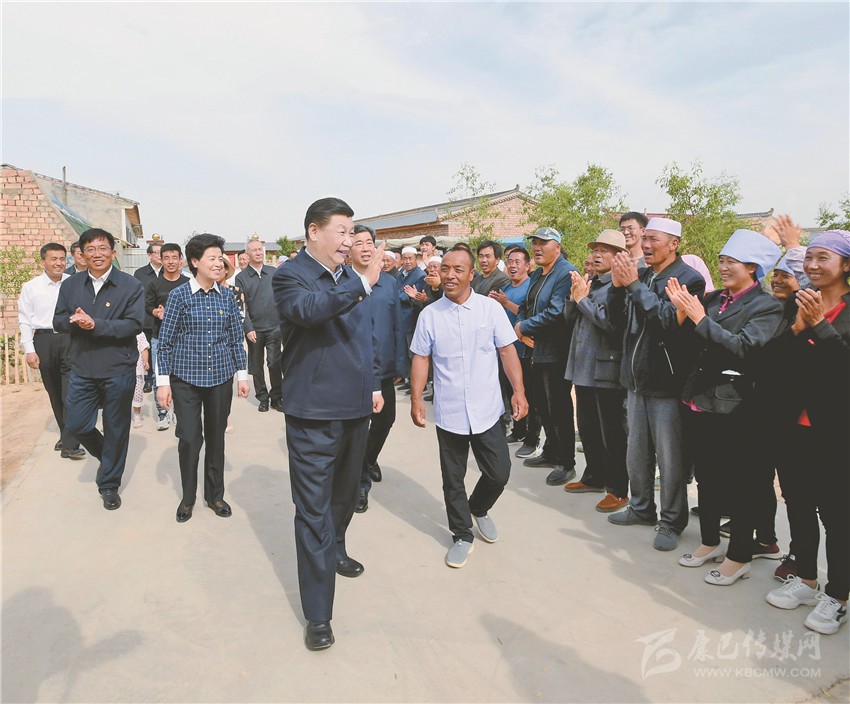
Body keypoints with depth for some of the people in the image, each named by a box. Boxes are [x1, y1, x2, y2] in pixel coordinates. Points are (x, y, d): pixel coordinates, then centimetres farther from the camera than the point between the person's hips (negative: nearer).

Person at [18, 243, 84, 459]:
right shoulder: (30, 287, 3)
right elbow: (25, 321, 5)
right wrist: (29, 350, -1)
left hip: (71, 338, -2)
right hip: (44, 341, 2)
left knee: (71, 392, -9)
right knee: (54, 393, 13)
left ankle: (70, 444, -6)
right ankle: (65, 434, 29)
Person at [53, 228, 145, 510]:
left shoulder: (131, 285, -8)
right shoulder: (70, 285, 6)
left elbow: (134, 324, -15)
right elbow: (58, 321, 7)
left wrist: (95, 324, -23)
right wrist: (74, 321, -16)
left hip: (118, 370, -4)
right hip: (82, 370, 4)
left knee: (115, 429, 7)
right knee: (76, 425, 7)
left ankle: (109, 485, 26)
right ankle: (106, 457, 39)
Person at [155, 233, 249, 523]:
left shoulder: (227, 296, 3)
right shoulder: (179, 295, -5)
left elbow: (236, 339, 8)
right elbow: (165, 342, -3)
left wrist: (242, 374, 6)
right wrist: (163, 382, -6)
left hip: (221, 378, 3)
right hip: (186, 379, -2)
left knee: (216, 437, 10)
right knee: (189, 438, -1)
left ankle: (215, 495, 27)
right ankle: (188, 497, 21)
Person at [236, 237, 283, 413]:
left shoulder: (273, 272, 6)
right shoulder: (241, 278, 1)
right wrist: (248, 329, -9)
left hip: (274, 326, 0)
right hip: (254, 329, 0)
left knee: (275, 363, -3)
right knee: (257, 365, 9)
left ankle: (276, 398, 10)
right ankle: (262, 398, 21)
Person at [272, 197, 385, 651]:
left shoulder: (350, 279, 11)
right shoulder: (290, 276, -10)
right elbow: (307, 308, -34)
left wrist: (374, 384, 16)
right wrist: (362, 284, -36)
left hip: (355, 408, 7)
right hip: (314, 413, -7)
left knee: (345, 493, 24)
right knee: (314, 509, 0)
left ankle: (335, 551, 50)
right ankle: (317, 614, 10)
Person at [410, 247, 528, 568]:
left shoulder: (491, 308, -4)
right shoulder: (429, 314, -1)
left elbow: (507, 351, -2)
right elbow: (421, 359, 3)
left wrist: (519, 391, -9)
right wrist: (416, 399, -4)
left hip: (487, 411, 0)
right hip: (448, 413, 1)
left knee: (499, 473, 7)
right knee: (453, 480, 11)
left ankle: (479, 508, 39)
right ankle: (462, 535, 31)